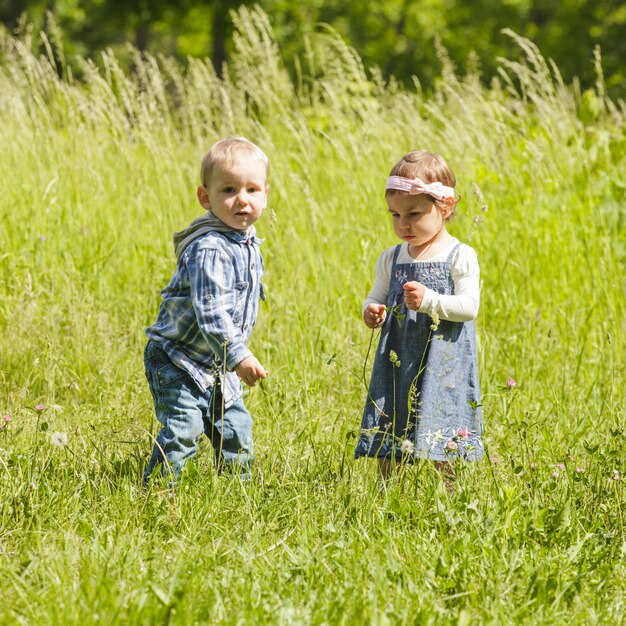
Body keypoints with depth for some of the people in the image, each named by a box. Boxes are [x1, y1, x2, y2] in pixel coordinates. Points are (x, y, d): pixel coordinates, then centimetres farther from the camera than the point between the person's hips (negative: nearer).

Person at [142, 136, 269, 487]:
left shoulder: (247, 244, 6)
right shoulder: (210, 250, -25)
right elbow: (210, 313, -29)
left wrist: (235, 357, 22)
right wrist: (238, 356, -30)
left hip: (217, 368, 9)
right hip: (179, 365, -9)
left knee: (236, 430, 16)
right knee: (181, 433, -15)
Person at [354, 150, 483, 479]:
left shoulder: (460, 257, -3)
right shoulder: (392, 259, 10)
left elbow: (469, 306, -11)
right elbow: (377, 297, 16)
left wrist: (429, 301, -24)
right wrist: (372, 312, -7)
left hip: (444, 364, -4)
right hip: (397, 364, 5)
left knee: (445, 458, -6)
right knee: (387, 446, 4)